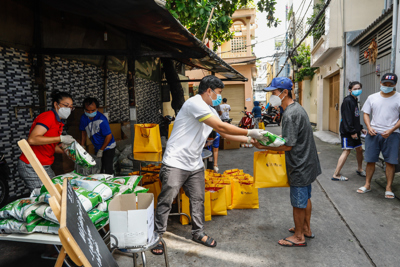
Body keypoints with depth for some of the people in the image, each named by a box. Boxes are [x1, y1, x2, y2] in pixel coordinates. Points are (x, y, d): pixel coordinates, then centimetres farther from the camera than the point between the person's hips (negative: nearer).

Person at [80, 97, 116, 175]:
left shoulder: (101, 120, -24)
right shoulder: (84, 118, -4)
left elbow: (109, 136, -20)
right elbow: (84, 131, 12)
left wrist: (101, 150, -14)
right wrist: (82, 147, 12)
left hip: (108, 147, -7)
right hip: (97, 147, 7)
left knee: (107, 171, -10)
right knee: (99, 170, 15)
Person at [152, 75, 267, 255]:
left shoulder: (210, 111, 12)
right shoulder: (195, 103, -19)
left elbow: (225, 134, 17)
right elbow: (222, 127, -23)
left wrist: (249, 140, 9)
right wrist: (250, 132, -15)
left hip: (195, 165, 9)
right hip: (175, 163, -9)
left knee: (198, 200, 15)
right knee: (166, 201, 2)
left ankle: (198, 233, 32)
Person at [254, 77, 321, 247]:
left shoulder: (290, 114, -25)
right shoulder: (297, 108, 8)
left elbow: (287, 146, -24)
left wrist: (263, 146, -17)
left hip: (300, 166, -10)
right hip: (306, 163, 10)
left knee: (298, 202, 5)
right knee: (305, 198, 22)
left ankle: (299, 237, 22)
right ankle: (306, 229, 39)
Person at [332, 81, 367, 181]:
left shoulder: (355, 101, 16)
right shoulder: (347, 101, -13)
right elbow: (347, 118, -20)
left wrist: (360, 128, 18)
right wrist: (352, 132, -21)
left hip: (354, 131, 9)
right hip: (347, 132, -9)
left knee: (359, 149, 16)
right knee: (347, 151, -10)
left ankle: (360, 169, 36)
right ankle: (336, 175, -6)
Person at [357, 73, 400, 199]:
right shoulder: (372, 98, 8)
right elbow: (366, 114, 11)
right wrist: (369, 127, -6)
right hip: (373, 133, 2)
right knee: (370, 160, 7)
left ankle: (388, 188, 14)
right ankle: (367, 185, 21)